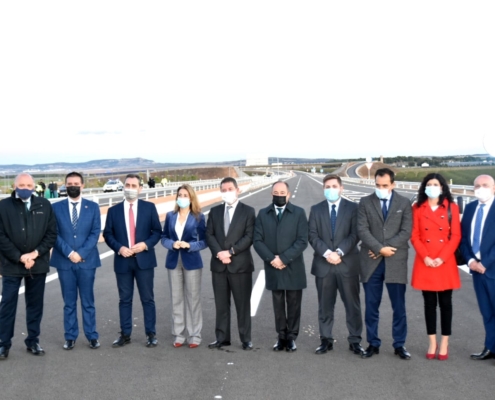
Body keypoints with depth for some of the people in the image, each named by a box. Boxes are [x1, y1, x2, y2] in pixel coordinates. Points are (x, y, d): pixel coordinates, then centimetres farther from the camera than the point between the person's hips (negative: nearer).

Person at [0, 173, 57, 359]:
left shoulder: (44, 205, 4)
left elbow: (52, 233, 2)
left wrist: (35, 253, -10)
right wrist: (19, 257, -13)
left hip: (38, 264, 2)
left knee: (35, 304, 10)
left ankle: (33, 341, 22)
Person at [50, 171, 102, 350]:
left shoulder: (93, 207, 4)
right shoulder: (56, 207, 4)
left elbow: (95, 233, -3)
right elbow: (54, 234, -2)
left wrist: (81, 253, -13)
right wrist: (69, 253, -13)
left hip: (87, 261, 0)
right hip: (64, 261, 1)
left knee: (88, 301, 6)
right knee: (69, 302, 8)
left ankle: (92, 336, 15)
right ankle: (70, 337, 17)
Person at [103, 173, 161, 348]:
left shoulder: (149, 207, 2)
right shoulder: (114, 210, 5)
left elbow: (157, 231, 2)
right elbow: (107, 234, 4)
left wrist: (146, 244, -14)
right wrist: (119, 248, -12)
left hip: (144, 259, -1)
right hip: (122, 260, 1)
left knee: (147, 298, 4)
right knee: (124, 299, 9)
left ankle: (151, 334, 13)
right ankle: (125, 334, 18)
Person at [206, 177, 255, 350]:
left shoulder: (248, 211, 0)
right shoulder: (214, 211, 12)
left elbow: (249, 237, -8)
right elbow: (209, 234, 5)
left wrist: (230, 251, -15)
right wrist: (218, 253, -12)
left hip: (240, 264, -3)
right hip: (219, 265, 4)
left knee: (243, 304, 3)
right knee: (221, 304, 9)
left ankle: (245, 339, 12)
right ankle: (222, 338, 18)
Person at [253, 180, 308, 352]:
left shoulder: (299, 213, -1)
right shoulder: (263, 214, 6)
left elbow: (302, 241, -8)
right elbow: (257, 240, 0)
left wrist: (283, 258, -15)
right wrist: (271, 259, -13)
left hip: (293, 268, -2)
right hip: (273, 268, 2)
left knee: (293, 304, 6)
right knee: (278, 305, 9)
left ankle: (291, 337, 18)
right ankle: (281, 336, 19)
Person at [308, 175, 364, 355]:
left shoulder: (352, 208, 2)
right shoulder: (316, 209, 8)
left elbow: (355, 234, -6)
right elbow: (312, 236, 0)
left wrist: (339, 252, -16)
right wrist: (327, 253, -14)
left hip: (347, 263, -1)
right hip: (323, 264, 2)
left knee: (352, 304, 4)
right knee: (325, 305, 8)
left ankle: (355, 341, 15)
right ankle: (326, 340, 18)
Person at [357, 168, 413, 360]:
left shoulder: (404, 203, 4)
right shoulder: (365, 202, 4)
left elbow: (406, 232, -4)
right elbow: (362, 230, -6)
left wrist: (387, 248, -13)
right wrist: (380, 248, -16)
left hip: (395, 262, 0)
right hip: (371, 262, 1)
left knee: (399, 307, 6)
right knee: (371, 307, 7)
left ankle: (399, 345, 18)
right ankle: (373, 344, 19)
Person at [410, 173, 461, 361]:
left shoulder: (451, 207, 2)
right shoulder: (418, 208, 4)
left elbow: (456, 236, -2)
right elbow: (415, 236, 1)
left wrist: (442, 258, -12)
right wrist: (425, 257, -11)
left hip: (446, 263, -1)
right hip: (425, 263, 1)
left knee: (445, 303, 4)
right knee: (429, 303, 6)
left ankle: (444, 343, 14)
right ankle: (432, 343, 16)